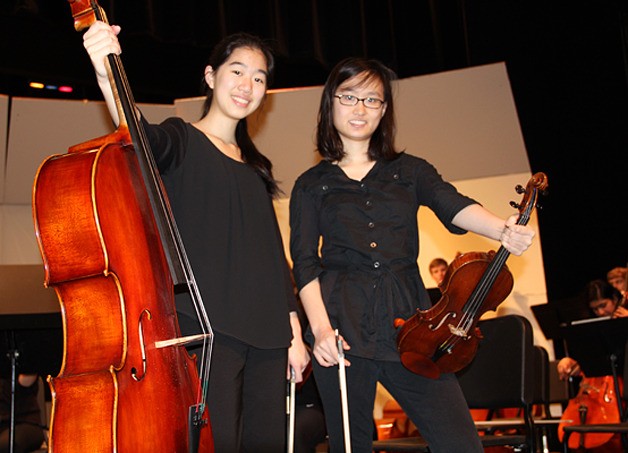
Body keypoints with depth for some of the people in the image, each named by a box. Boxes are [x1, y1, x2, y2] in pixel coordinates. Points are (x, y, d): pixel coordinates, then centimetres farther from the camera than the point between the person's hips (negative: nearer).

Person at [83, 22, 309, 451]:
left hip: (266, 334, 6)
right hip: (206, 326, -6)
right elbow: (143, 138, -23)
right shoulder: (183, 141, 2)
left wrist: (293, 330, 14)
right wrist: (107, 77, -41)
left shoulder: (254, 166, 20)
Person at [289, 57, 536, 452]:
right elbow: (305, 263, 3)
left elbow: (453, 206, -5)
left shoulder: (409, 171, 14)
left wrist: (502, 229, -27)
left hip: (408, 321, 1)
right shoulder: (312, 185, 11)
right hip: (343, 329, -1)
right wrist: (320, 326, -14)